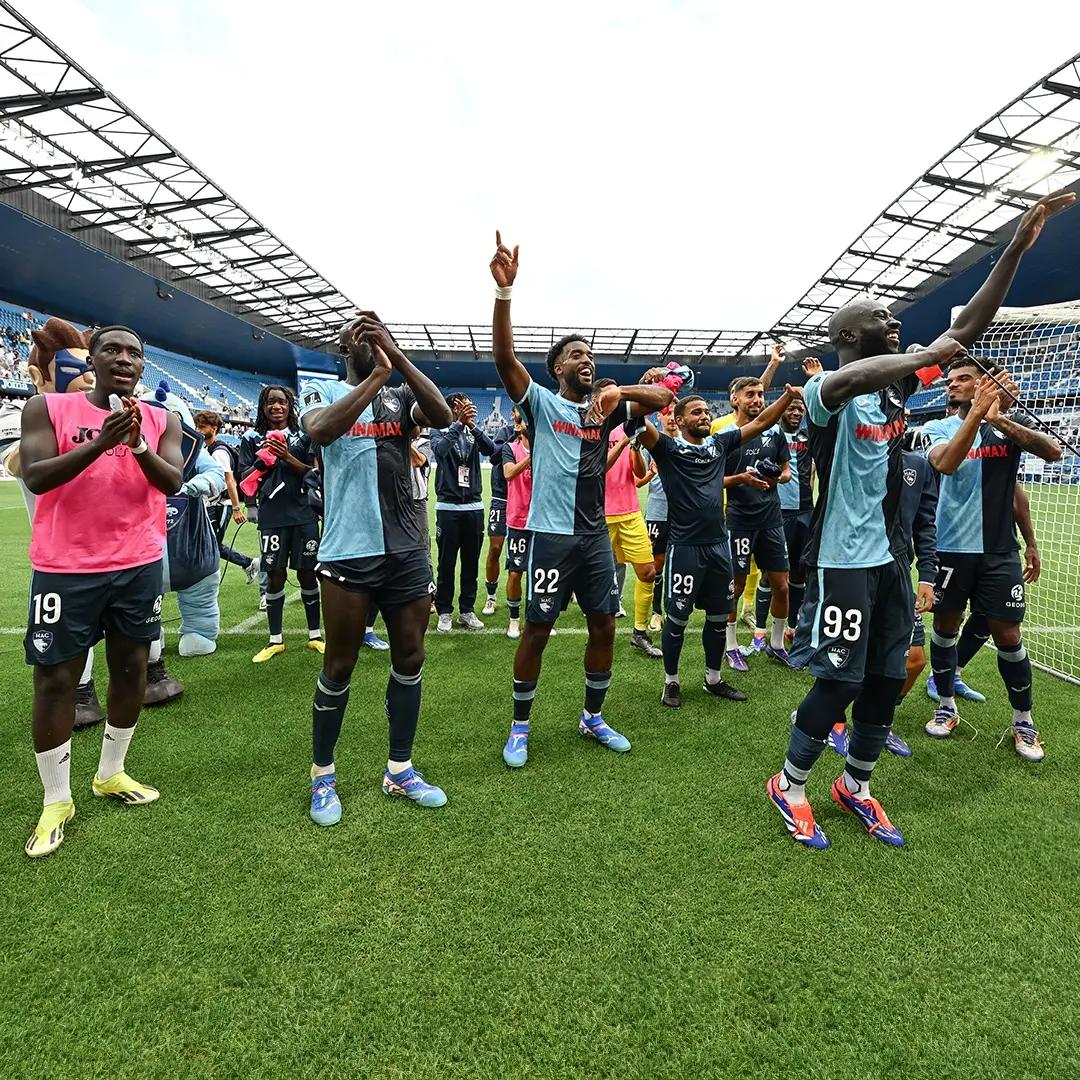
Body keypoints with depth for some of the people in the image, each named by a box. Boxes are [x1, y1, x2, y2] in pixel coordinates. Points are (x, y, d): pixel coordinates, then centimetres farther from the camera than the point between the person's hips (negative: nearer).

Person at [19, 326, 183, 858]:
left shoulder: (161, 421, 5)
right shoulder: (47, 409, -1)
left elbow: (172, 482, -7)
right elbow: (34, 476, -12)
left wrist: (138, 444, -24)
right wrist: (100, 443, -24)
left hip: (139, 566, 3)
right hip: (65, 569, -2)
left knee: (131, 668, 11)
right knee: (55, 679, 2)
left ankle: (110, 774, 31)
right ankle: (56, 800, 18)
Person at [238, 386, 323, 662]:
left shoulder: (303, 436, 7)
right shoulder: (252, 438, 8)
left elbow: (314, 474, -1)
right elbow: (245, 480, 6)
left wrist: (288, 457, -14)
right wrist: (263, 458, -10)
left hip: (303, 515, 0)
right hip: (271, 517, 0)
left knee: (307, 574, 6)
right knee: (275, 576, 4)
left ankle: (315, 635, 19)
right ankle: (276, 640, 17)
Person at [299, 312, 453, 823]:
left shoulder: (401, 396, 10)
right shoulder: (322, 390, 4)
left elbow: (443, 417, -12)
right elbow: (321, 430, -20)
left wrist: (396, 355, -14)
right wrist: (377, 374, -18)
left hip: (407, 551, 4)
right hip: (349, 551, -3)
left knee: (410, 657, 9)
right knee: (339, 665, 7)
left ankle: (399, 770, 26)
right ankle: (322, 775, 27)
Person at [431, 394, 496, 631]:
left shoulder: (473, 434, 8)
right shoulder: (440, 432, 1)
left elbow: (491, 450, -10)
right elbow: (440, 449, -21)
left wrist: (472, 425, -21)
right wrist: (459, 423, -28)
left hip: (474, 507, 3)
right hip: (448, 507, -3)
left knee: (471, 564, 9)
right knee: (446, 564, 3)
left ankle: (467, 611, 19)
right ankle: (444, 612, 13)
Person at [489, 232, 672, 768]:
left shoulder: (605, 408, 10)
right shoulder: (541, 403, -1)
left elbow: (664, 397, 5)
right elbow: (504, 357, -16)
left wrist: (618, 390, -13)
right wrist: (504, 290, -27)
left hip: (596, 534, 5)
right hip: (552, 534, -5)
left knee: (604, 625, 10)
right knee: (537, 629, 2)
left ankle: (593, 717, 29)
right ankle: (520, 727, 19)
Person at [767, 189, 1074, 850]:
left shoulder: (897, 383, 10)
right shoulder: (826, 390, -13)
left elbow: (967, 329, 11)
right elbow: (850, 381, -39)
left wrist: (1018, 248, 7)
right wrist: (926, 355, -26)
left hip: (891, 555, 8)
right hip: (844, 559, -8)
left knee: (887, 680, 13)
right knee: (840, 682, -3)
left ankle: (857, 786, 32)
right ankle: (789, 785, 18)